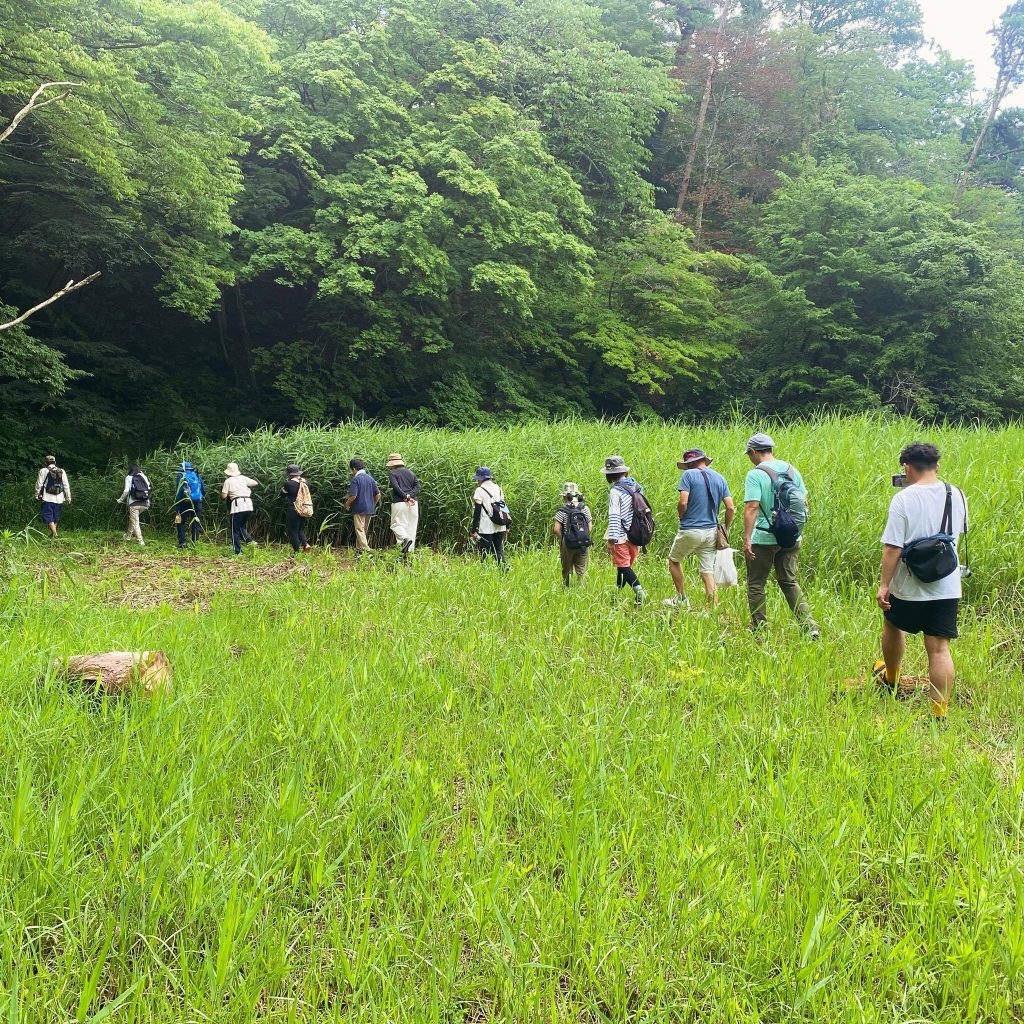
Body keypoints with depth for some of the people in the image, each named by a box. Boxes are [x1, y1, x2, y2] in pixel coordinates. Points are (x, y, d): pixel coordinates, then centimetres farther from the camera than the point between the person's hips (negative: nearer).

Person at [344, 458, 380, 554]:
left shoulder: (356, 479, -12)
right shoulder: (370, 478, 8)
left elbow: (353, 496, -18)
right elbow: (378, 494, 8)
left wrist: (347, 504, -2)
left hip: (359, 509, -7)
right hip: (369, 509, 7)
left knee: (360, 530, -5)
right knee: (364, 530, 15)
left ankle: (366, 551, -16)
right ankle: (359, 549, 22)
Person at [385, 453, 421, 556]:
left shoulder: (392, 473, 2)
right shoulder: (410, 472, 18)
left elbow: (396, 487, -14)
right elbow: (418, 487, 7)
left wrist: (406, 497, -15)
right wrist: (409, 495, -5)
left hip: (399, 503, -5)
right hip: (413, 503, 5)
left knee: (396, 524, 2)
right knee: (411, 527, 6)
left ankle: (405, 539, -25)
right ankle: (409, 551, 3)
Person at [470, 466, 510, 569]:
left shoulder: (479, 490, -8)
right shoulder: (498, 488, 11)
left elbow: (477, 512, -11)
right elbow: (504, 507, 15)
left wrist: (474, 530, -9)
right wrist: (507, 527, 20)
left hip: (486, 529, -6)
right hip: (500, 527, 6)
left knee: (484, 555, 1)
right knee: (499, 552, 14)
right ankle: (506, 570, 0)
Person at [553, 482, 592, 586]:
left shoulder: (563, 510, -9)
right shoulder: (585, 508, 0)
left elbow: (556, 529, -12)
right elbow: (590, 527, 2)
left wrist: (561, 539, 5)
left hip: (567, 544, -2)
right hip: (584, 544, 2)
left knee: (567, 571, 12)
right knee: (581, 571, 7)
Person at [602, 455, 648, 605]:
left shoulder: (615, 491, -15)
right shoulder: (636, 486, 8)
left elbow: (614, 517, -20)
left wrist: (611, 540, -18)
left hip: (621, 536, -7)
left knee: (623, 566, -5)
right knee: (627, 566, 14)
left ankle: (639, 590, -21)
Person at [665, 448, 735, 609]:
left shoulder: (688, 475, -8)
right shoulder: (720, 478, 9)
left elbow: (683, 503, -18)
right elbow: (730, 507, 4)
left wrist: (682, 519, 1)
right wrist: (725, 529, 15)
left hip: (690, 530, -5)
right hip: (711, 532, 5)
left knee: (674, 560, 17)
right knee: (707, 570, 8)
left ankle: (682, 599, 20)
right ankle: (713, 608, 2)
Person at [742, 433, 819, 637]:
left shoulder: (755, 475, -13)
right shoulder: (792, 470, 7)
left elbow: (751, 507, -21)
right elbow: (803, 501, 12)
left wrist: (747, 539, -20)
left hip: (763, 539, -6)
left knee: (756, 584, 9)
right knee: (789, 582, 14)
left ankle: (759, 628, 15)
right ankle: (810, 625, 3)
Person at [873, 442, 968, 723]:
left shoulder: (903, 499, -16)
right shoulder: (956, 495, 0)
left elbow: (892, 547, -17)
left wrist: (884, 584, -11)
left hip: (910, 586, -3)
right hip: (948, 586, 3)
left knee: (892, 625, 25)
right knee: (939, 648, 3)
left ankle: (890, 679, 46)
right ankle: (940, 714, 1)